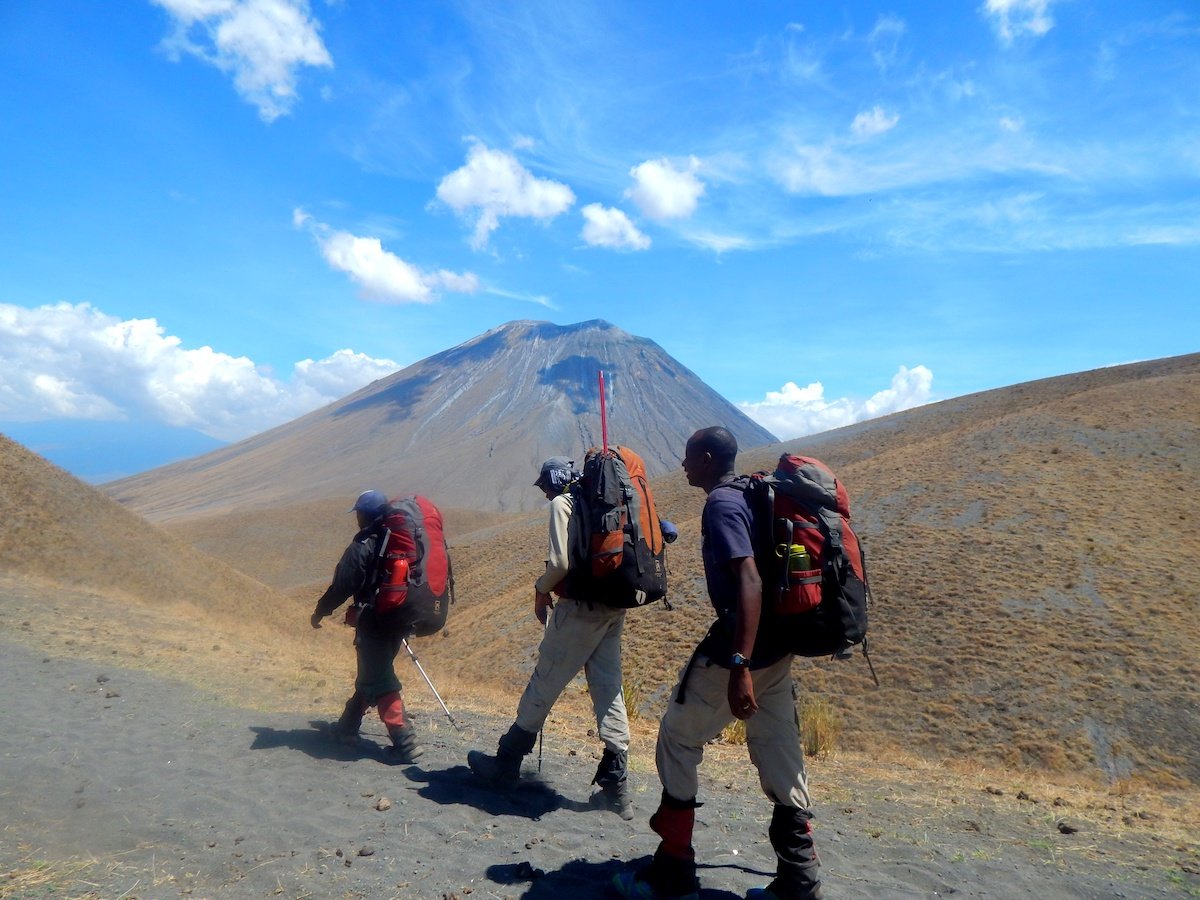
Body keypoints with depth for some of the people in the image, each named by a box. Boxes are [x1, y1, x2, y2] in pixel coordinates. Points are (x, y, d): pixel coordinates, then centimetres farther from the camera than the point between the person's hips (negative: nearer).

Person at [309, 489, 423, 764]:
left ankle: (405, 742, -5)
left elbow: (342, 585, -14)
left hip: (374, 622, -8)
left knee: (379, 682, -1)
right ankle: (348, 725, 34)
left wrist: (320, 612, 1)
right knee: (370, 674, 21)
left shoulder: (362, 548, -15)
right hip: (400, 619, 8)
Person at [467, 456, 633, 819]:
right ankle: (616, 785, 10)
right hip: (613, 608, 7)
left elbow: (561, 562, -17)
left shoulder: (562, 503, -6)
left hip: (580, 608, -7)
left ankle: (505, 765, 18)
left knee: (543, 685, 4)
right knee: (608, 689, 9)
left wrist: (541, 590, 0)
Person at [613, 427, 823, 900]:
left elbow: (749, 581, -27)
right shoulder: (748, 497, 13)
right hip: (776, 648, 9)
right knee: (779, 754, 13)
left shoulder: (721, 506, -15)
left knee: (677, 739, 6)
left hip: (737, 647, -9)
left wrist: (738, 666, -33)